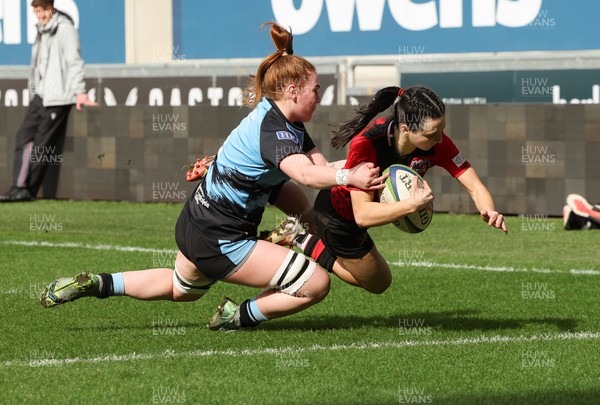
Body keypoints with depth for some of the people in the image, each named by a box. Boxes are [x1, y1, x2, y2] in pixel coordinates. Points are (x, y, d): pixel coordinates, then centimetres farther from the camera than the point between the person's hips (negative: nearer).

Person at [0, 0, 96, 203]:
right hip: (40, 95, 8)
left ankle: (29, 189, 2)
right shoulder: (42, 31, 17)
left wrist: (79, 92, -23)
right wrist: (34, 93, 15)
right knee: (24, 136, -2)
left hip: (57, 97, -8)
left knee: (41, 145, -4)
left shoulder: (65, 29, -8)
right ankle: (20, 186, -6)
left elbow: (73, 61, -15)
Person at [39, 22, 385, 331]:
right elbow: (305, 173, -42)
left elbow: (320, 164, -1)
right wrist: (349, 177, -51)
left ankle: (97, 284, 27)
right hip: (219, 240, -10)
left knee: (182, 289, 38)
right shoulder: (272, 130, -25)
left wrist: (359, 166, -13)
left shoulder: (290, 125, 7)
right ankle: (240, 316, 3)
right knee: (316, 283, -13)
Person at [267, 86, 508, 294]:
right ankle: (301, 240, 15)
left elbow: (474, 185, -25)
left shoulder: (436, 142, -26)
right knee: (378, 284, 10)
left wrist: (489, 210, -48)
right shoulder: (366, 144, -41)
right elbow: (362, 214, -43)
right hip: (337, 216, -7)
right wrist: (411, 205, -56)